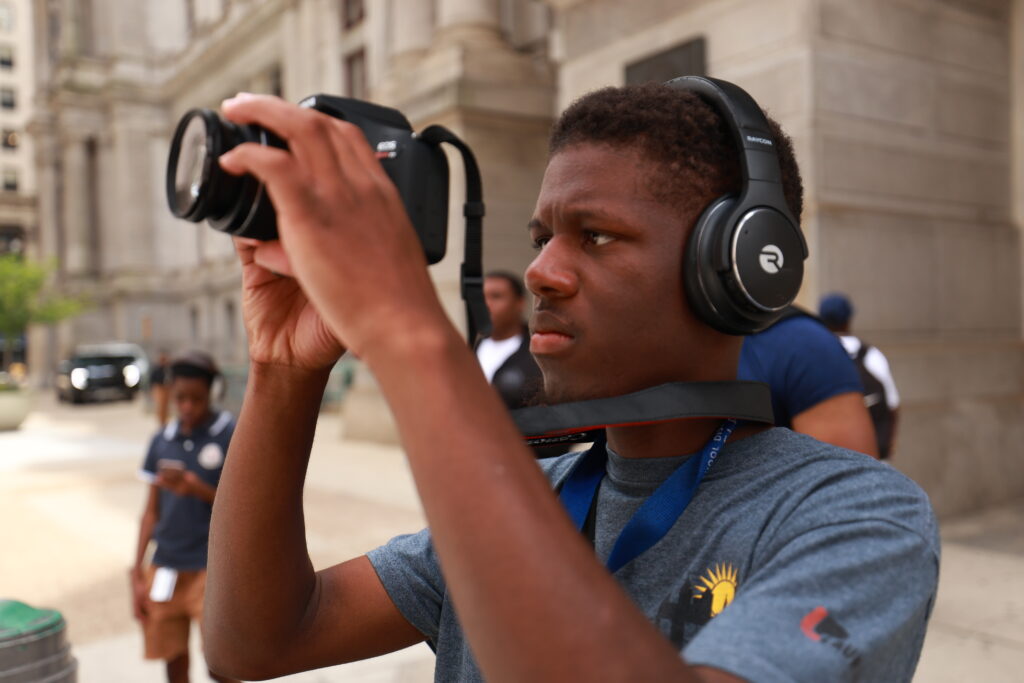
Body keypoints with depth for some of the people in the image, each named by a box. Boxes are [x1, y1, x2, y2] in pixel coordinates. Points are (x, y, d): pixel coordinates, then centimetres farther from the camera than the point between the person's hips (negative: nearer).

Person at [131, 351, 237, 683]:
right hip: (165, 568, 5)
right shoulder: (162, 440, 8)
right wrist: (137, 572, 10)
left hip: (213, 567, -4)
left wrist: (194, 488, -22)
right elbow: (152, 510, 12)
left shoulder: (232, 435, -6)